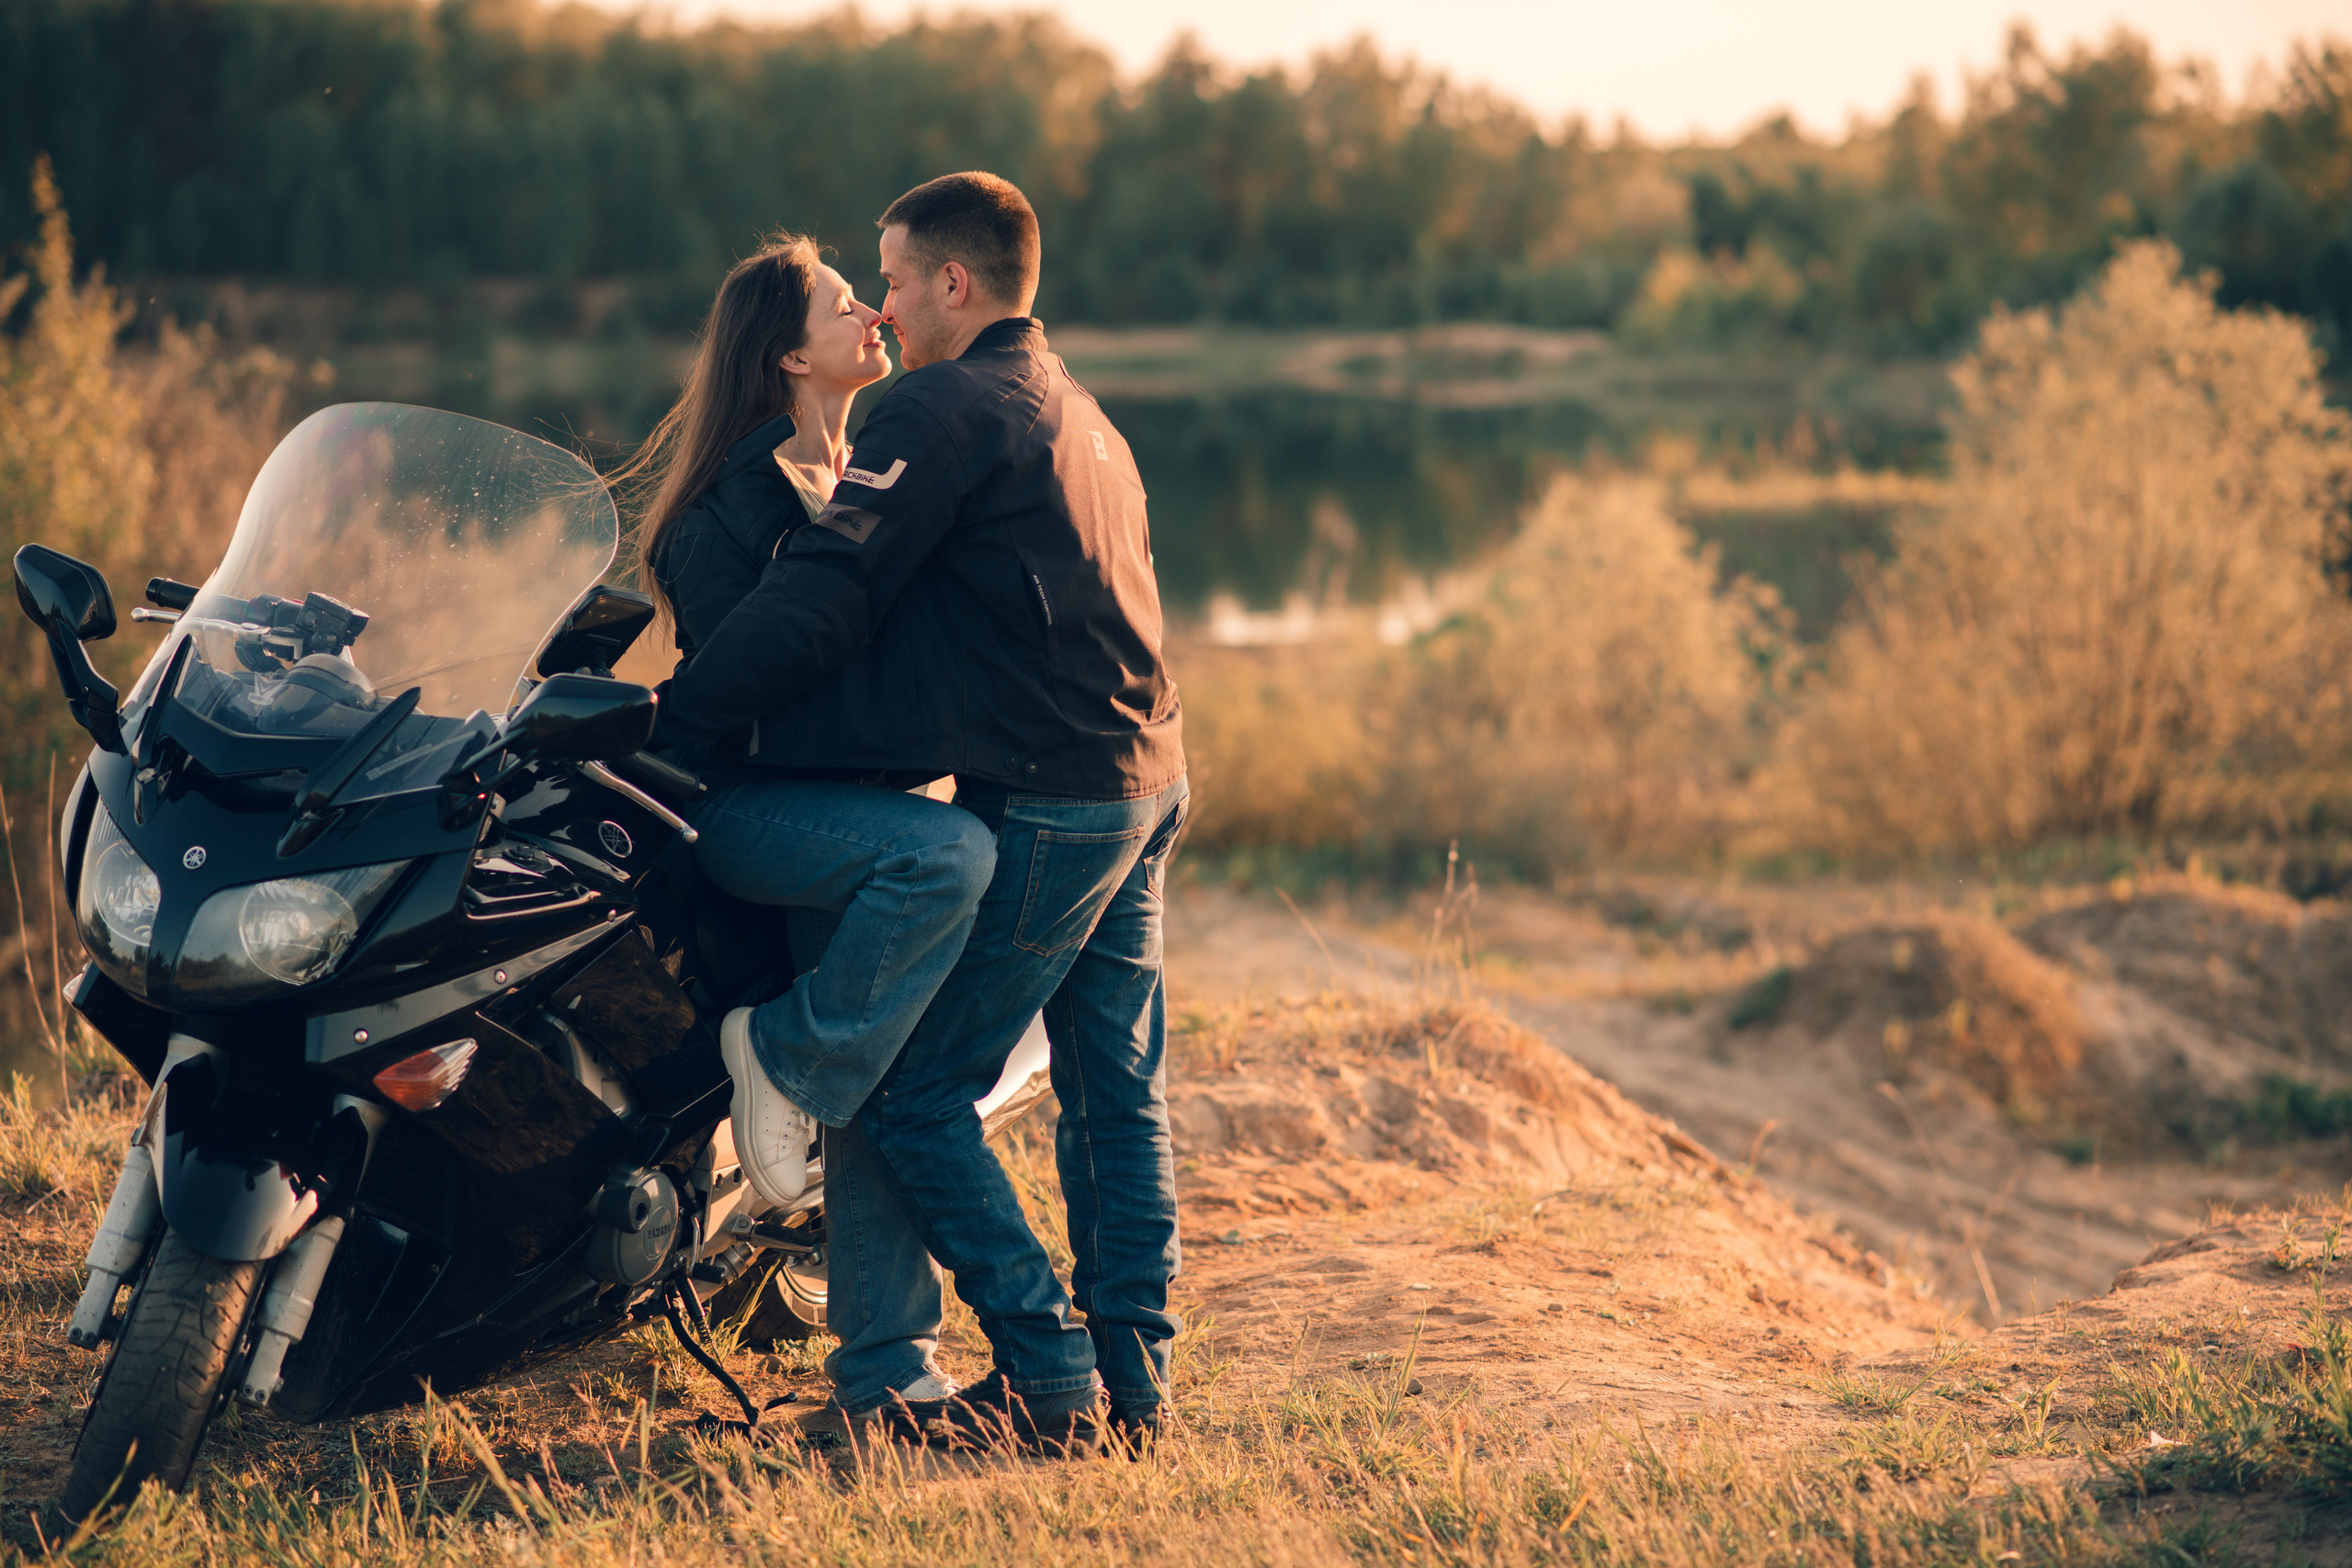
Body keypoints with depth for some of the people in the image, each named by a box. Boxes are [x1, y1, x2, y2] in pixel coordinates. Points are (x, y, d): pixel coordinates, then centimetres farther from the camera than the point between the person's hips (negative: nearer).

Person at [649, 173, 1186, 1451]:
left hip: (1043, 804, -10)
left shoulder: (946, 409, -10)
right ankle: (1133, 1375, 16)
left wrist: (667, 717, -15)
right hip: (1146, 777, 10)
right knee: (1114, 1091, 13)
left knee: (915, 1095, -4)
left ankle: (1050, 1378, -5)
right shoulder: (1085, 419, 20)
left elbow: (821, 596, -17)